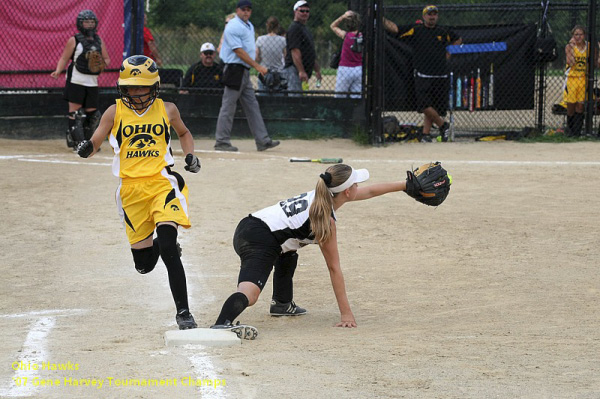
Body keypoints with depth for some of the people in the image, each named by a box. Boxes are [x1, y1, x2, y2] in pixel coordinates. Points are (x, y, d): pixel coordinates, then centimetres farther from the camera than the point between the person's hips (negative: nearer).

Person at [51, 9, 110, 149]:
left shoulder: (99, 41, 14)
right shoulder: (74, 40, -1)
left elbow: (107, 59, 18)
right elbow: (64, 58, -4)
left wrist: (103, 63, -5)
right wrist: (58, 71, -20)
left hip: (92, 81, 5)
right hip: (76, 80, -5)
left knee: (92, 112, 6)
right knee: (75, 110, -8)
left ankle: (87, 141, 20)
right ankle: (76, 140, -6)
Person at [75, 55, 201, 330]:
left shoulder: (167, 110, 4)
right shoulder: (115, 112, 2)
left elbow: (184, 133, 23)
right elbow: (95, 142, 0)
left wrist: (190, 156, 5)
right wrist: (86, 149, -23)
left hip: (162, 182, -1)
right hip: (131, 189, 1)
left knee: (168, 250, -20)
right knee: (144, 264, 7)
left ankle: (183, 311, -15)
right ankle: (161, 244, 44)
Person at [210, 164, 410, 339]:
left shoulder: (320, 195, 14)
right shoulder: (326, 219, -9)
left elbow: (369, 191, 29)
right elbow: (334, 268, -7)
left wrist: (405, 185, 37)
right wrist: (346, 312, -4)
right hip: (260, 243, -10)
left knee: (288, 251, 39)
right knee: (250, 293, -30)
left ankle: (282, 303, 43)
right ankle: (223, 324, -55)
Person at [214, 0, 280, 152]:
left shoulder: (249, 26, 17)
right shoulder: (233, 27, -12)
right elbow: (239, 51, -19)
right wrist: (257, 66, -21)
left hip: (245, 71, 10)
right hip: (235, 69, -10)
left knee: (252, 106, 8)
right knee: (228, 107, -5)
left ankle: (262, 141, 8)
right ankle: (222, 142, -1)